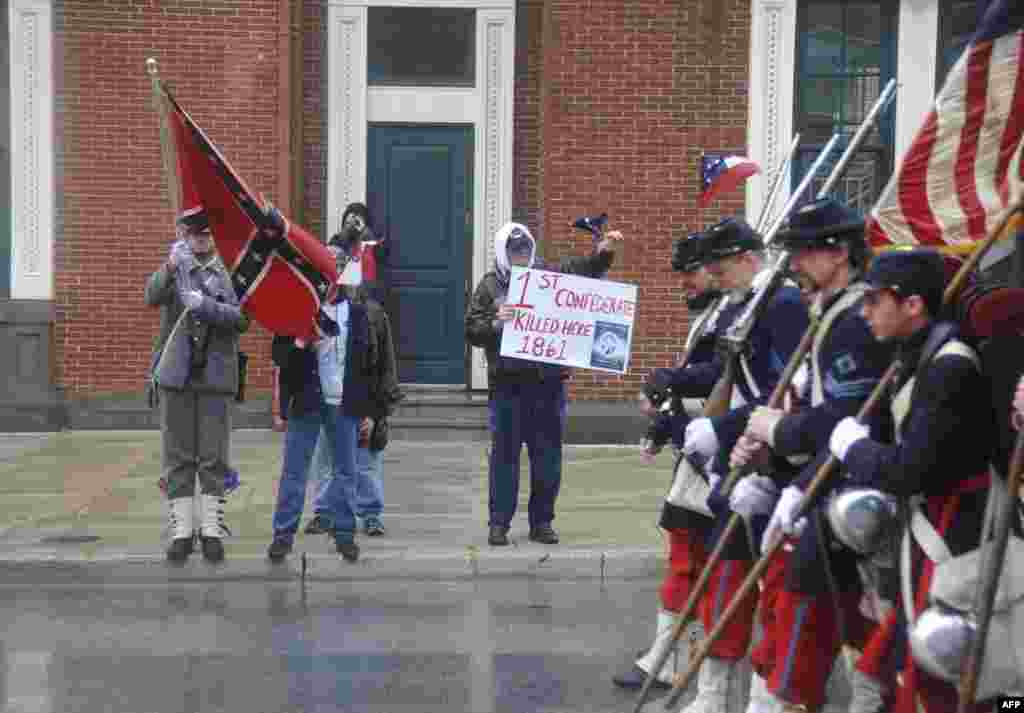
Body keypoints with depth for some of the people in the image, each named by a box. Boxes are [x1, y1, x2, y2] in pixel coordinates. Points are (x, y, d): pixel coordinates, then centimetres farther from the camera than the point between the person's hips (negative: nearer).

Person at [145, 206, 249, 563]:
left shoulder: (232, 273, 6)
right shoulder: (172, 270, 7)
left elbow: (243, 319, -6)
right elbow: (153, 297, -14)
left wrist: (207, 306, -21)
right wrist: (172, 265, -32)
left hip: (216, 376, 0)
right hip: (176, 374, 1)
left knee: (214, 457, 1)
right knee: (177, 457, 2)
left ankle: (212, 530, 8)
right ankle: (180, 531, 8)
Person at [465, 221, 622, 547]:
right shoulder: (490, 286, 6)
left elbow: (583, 269, 8)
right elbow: (472, 330, 2)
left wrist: (602, 251, -9)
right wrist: (495, 323, -16)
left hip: (548, 381, 2)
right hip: (507, 383, -2)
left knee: (548, 456, 6)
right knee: (504, 455, 2)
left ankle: (542, 522, 18)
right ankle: (499, 523, 10)